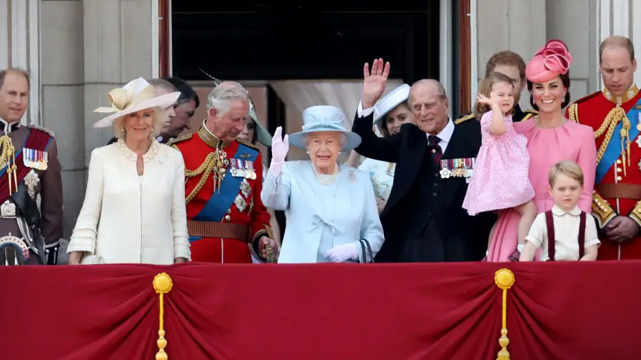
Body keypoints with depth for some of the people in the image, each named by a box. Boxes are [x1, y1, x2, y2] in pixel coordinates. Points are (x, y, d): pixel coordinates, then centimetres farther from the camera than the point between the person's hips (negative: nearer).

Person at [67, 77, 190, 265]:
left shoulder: (173, 158, 6)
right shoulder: (102, 157, 3)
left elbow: (178, 217, 8)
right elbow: (89, 214, 5)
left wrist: (180, 260, 3)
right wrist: (75, 258, -1)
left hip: (159, 262, 1)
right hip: (110, 262, -1)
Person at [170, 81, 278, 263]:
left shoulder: (251, 156, 10)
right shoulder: (181, 151, -1)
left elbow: (259, 211, 15)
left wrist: (261, 238, -4)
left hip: (238, 257, 3)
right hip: (193, 257, -3)